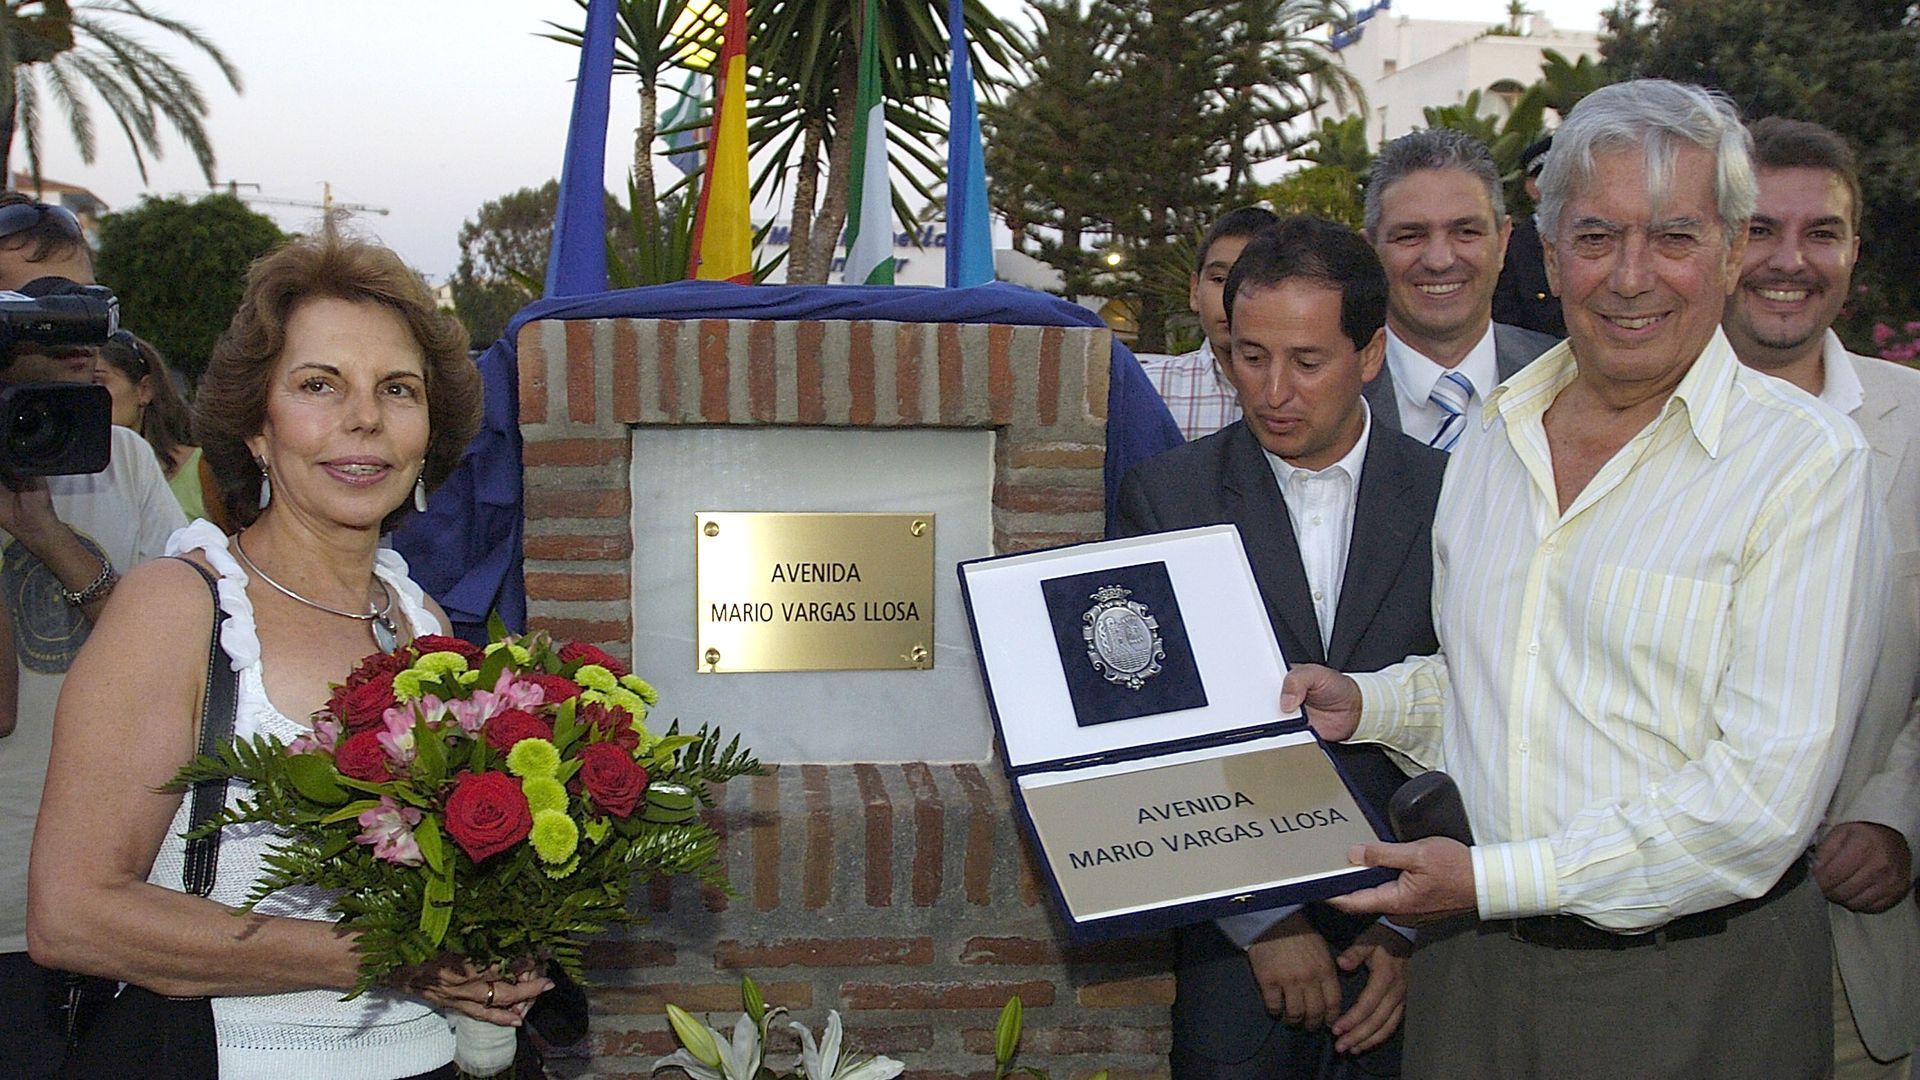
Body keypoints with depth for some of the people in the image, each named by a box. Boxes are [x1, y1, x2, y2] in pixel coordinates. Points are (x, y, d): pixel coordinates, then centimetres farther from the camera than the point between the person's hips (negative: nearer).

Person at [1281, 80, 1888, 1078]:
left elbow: (1767, 789, -18)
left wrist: (1494, 878, -19)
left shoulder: (1804, 461, -11)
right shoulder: (1489, 442, 7)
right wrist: (1366, 704, 2)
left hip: (1693, 992, -5)